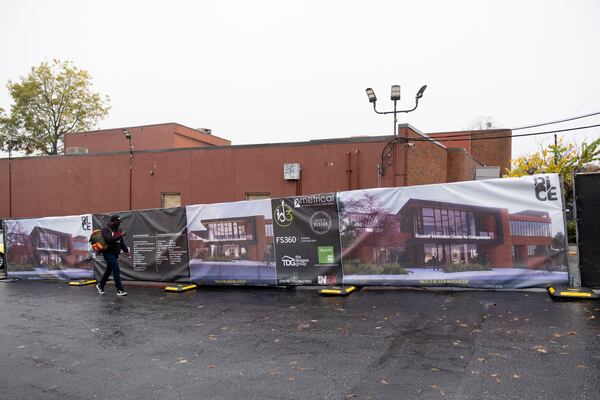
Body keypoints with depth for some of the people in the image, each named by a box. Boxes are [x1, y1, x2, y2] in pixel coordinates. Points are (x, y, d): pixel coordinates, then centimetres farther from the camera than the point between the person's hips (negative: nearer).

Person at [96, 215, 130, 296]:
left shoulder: (118, 230, 11)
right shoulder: (106, 229, -10)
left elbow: (121, 242, 10)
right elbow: (109, 239, -26)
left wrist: (126, 250, -1)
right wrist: (120, 235, -27)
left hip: (115, 253, 8)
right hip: (108, 253, -7)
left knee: (109, 270, 17)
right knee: (116, 270, -14)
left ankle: (100, 285, 36)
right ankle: (120, 290, -12)